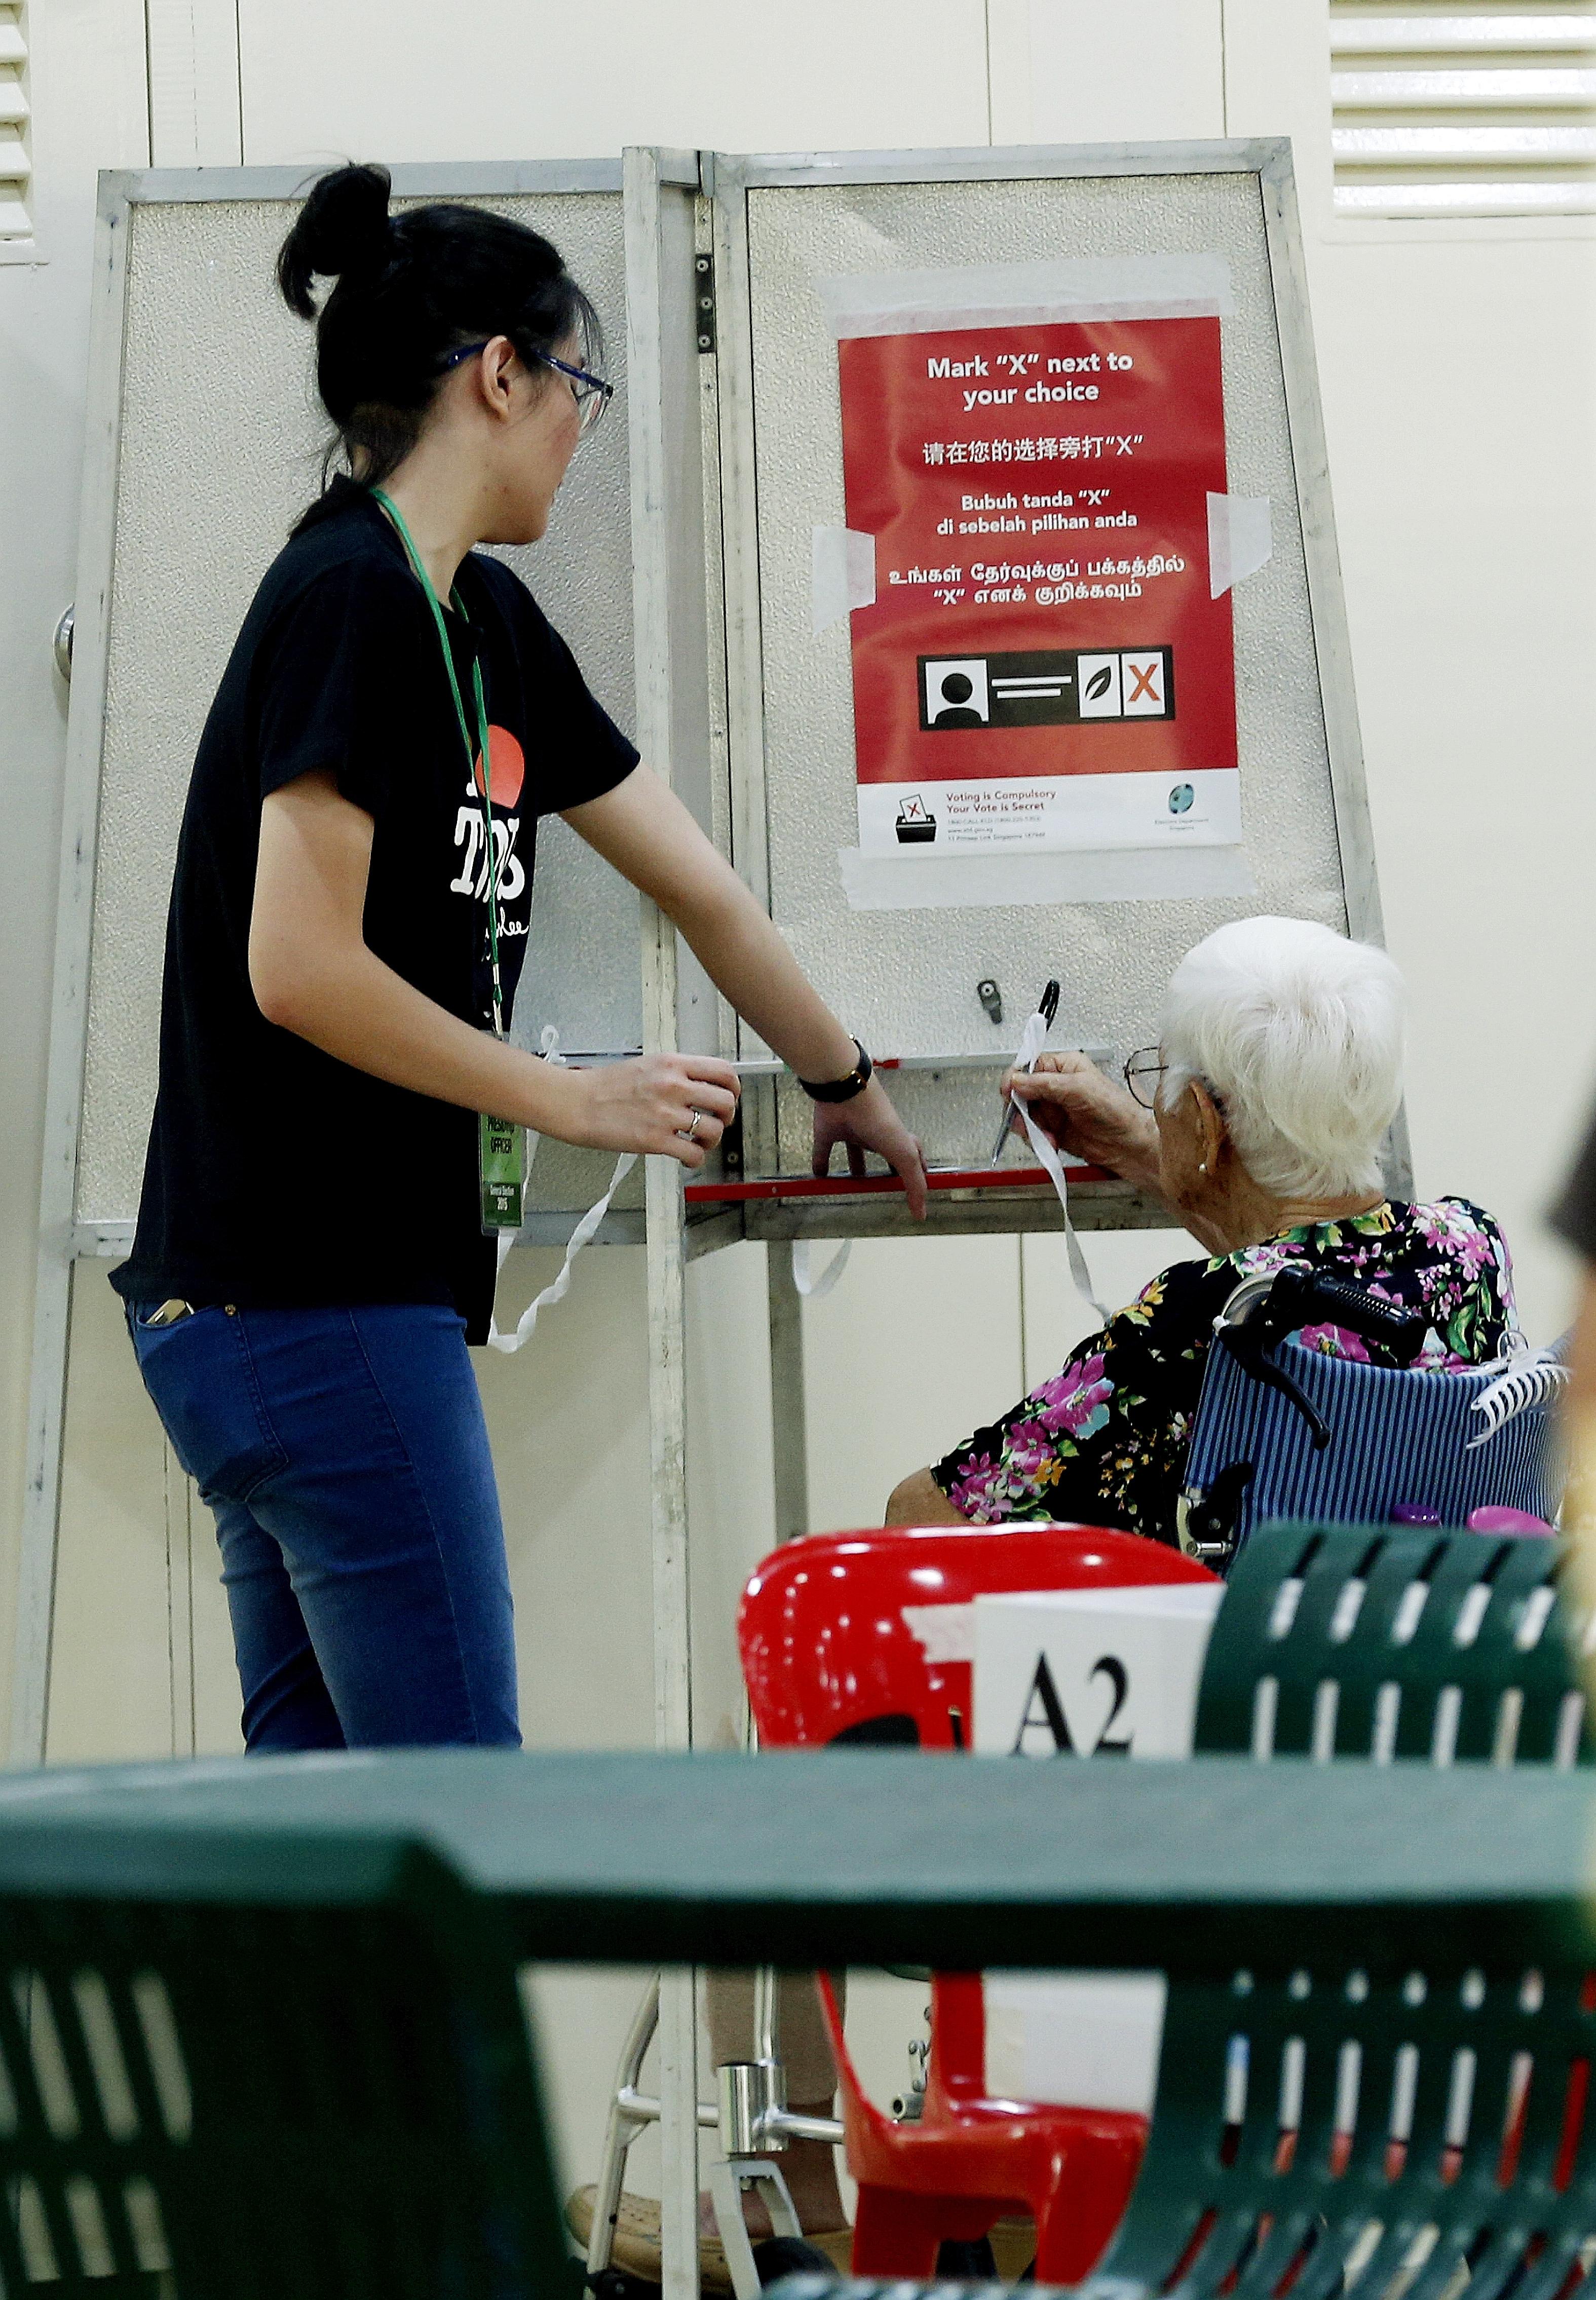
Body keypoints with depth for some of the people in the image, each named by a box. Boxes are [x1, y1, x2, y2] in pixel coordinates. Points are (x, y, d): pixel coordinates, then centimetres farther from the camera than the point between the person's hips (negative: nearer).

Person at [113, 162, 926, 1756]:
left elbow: (697, 889, 26)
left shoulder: (481, 622, 14)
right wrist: (574, 1101, -10)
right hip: (317, 1306, -10)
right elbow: (301, 969, -19)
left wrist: (845, 1083, 36)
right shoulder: (350, 597, -13)